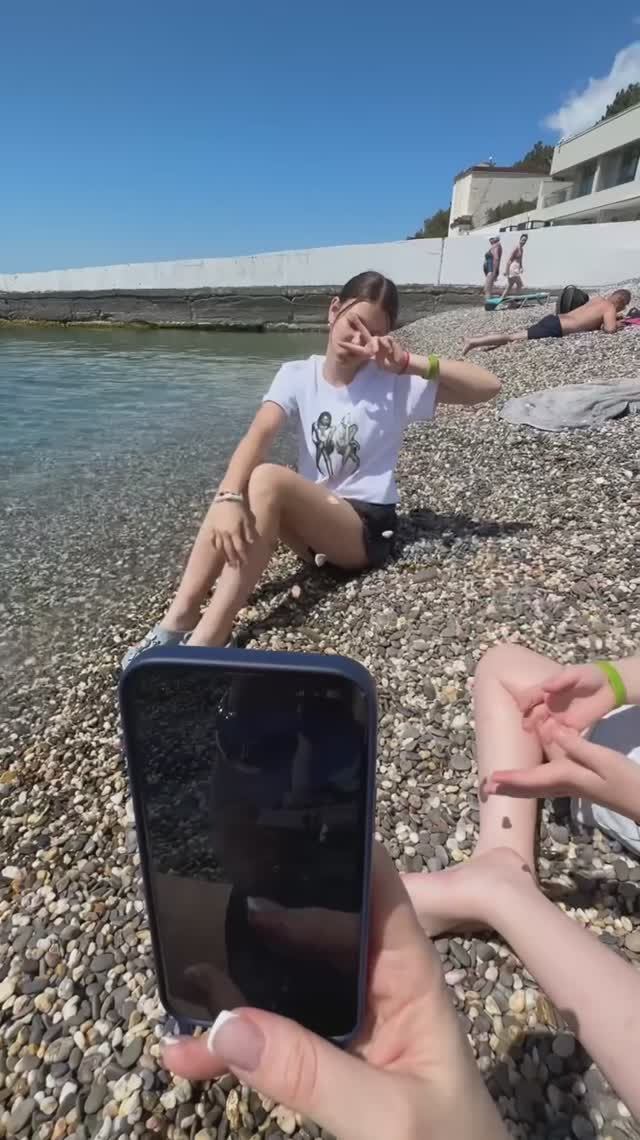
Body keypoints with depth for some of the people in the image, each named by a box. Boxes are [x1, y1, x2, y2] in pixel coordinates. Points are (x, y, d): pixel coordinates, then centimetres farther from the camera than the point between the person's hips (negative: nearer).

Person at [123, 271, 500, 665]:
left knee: (268, 478, -30)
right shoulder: (297, 375, 1)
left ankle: (208, 638, -32)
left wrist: (410, 362, -19)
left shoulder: (394, 382, -4)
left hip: (366, 528, -4)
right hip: (311, 520, 4)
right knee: (239, 489, -25)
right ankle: (180, 617, -24)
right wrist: (229, 497, -35)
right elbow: (258, 437, -17)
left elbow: (488, 386, -11)